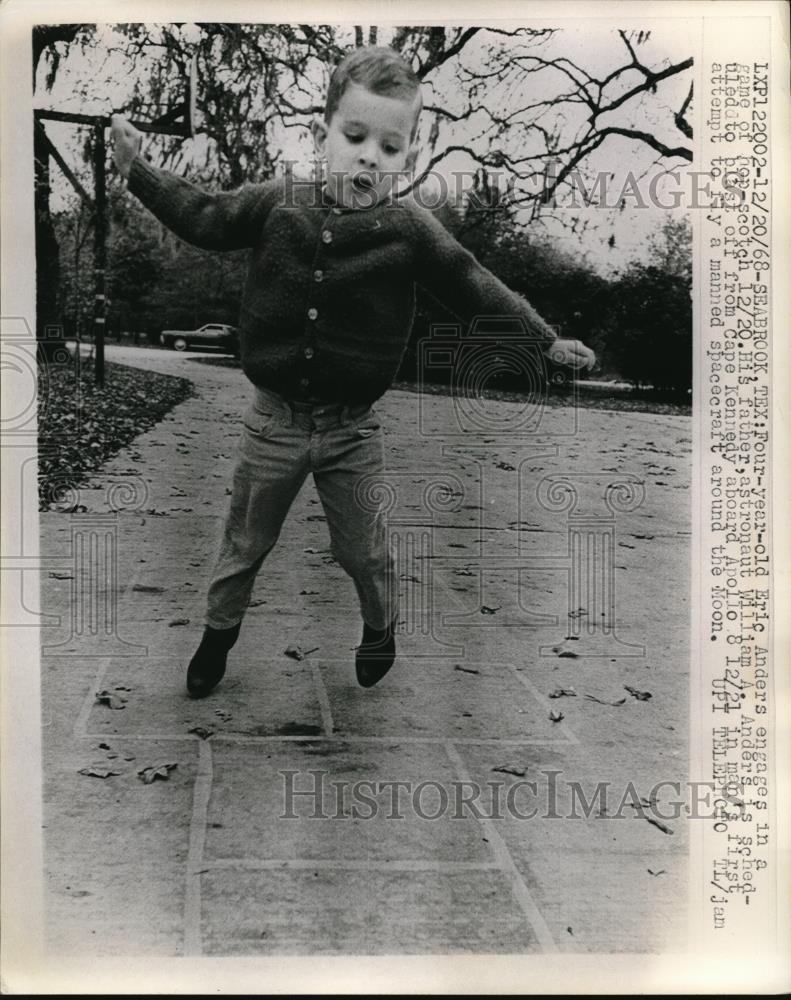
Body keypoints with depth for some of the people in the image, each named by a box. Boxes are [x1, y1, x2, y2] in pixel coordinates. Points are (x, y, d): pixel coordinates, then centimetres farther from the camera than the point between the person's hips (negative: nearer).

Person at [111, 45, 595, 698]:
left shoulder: (409, 228, -9)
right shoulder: (277, 203, -5)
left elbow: (473, 287, -2)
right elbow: (205, 218, 9)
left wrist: (546, 338, 0)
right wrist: (138, 170, 6)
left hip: (353, 429, -1)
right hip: (274, 420, 1)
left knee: (363, 550, 14)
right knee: (245, 543, 17)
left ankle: (381, 627, 43)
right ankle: (219, 632, 39)